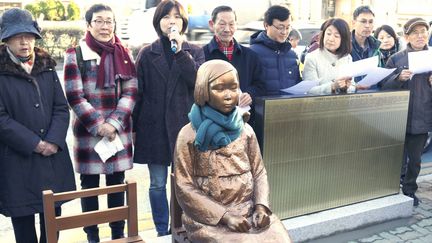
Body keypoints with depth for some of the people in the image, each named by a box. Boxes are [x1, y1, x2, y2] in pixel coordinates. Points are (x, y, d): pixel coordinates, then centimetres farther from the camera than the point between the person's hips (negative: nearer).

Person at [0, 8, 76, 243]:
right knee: (22, 215, 7)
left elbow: (61, 108, 5)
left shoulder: (46, 67, 9)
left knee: (53, 213, 12)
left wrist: (54, 141, -10)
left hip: (53, 157, 4)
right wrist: (34, 144, -16)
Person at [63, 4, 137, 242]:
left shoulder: (123, 54, 6)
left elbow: (130, 92, 0)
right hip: (88, 132, -2)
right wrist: (99, 125, -14)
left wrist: (113, 123, -12)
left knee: (117, 183, 11)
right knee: (90, 185, 8)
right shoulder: (75, 55, -3)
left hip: (119, 132, 3)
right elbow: (74, 97, -8)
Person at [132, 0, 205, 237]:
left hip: (184, 125, 0)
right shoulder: (147, 53, 4)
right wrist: (134, 127, 4)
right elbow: (138, 92, 5)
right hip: (154, 126, 0)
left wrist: (180, 51, -16)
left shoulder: (194, 51, 5)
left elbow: (199, 81, -13)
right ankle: (162, 232, 23)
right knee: (158, 184, 8)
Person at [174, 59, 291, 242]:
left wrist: (261, 206, -9)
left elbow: (259, 173, 9)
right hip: (210, 218, -4)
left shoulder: (245, 130, 5)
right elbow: (185, 188, -7)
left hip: (251, 212, 4)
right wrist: (224, 216, -14)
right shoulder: (189, 135, -6)